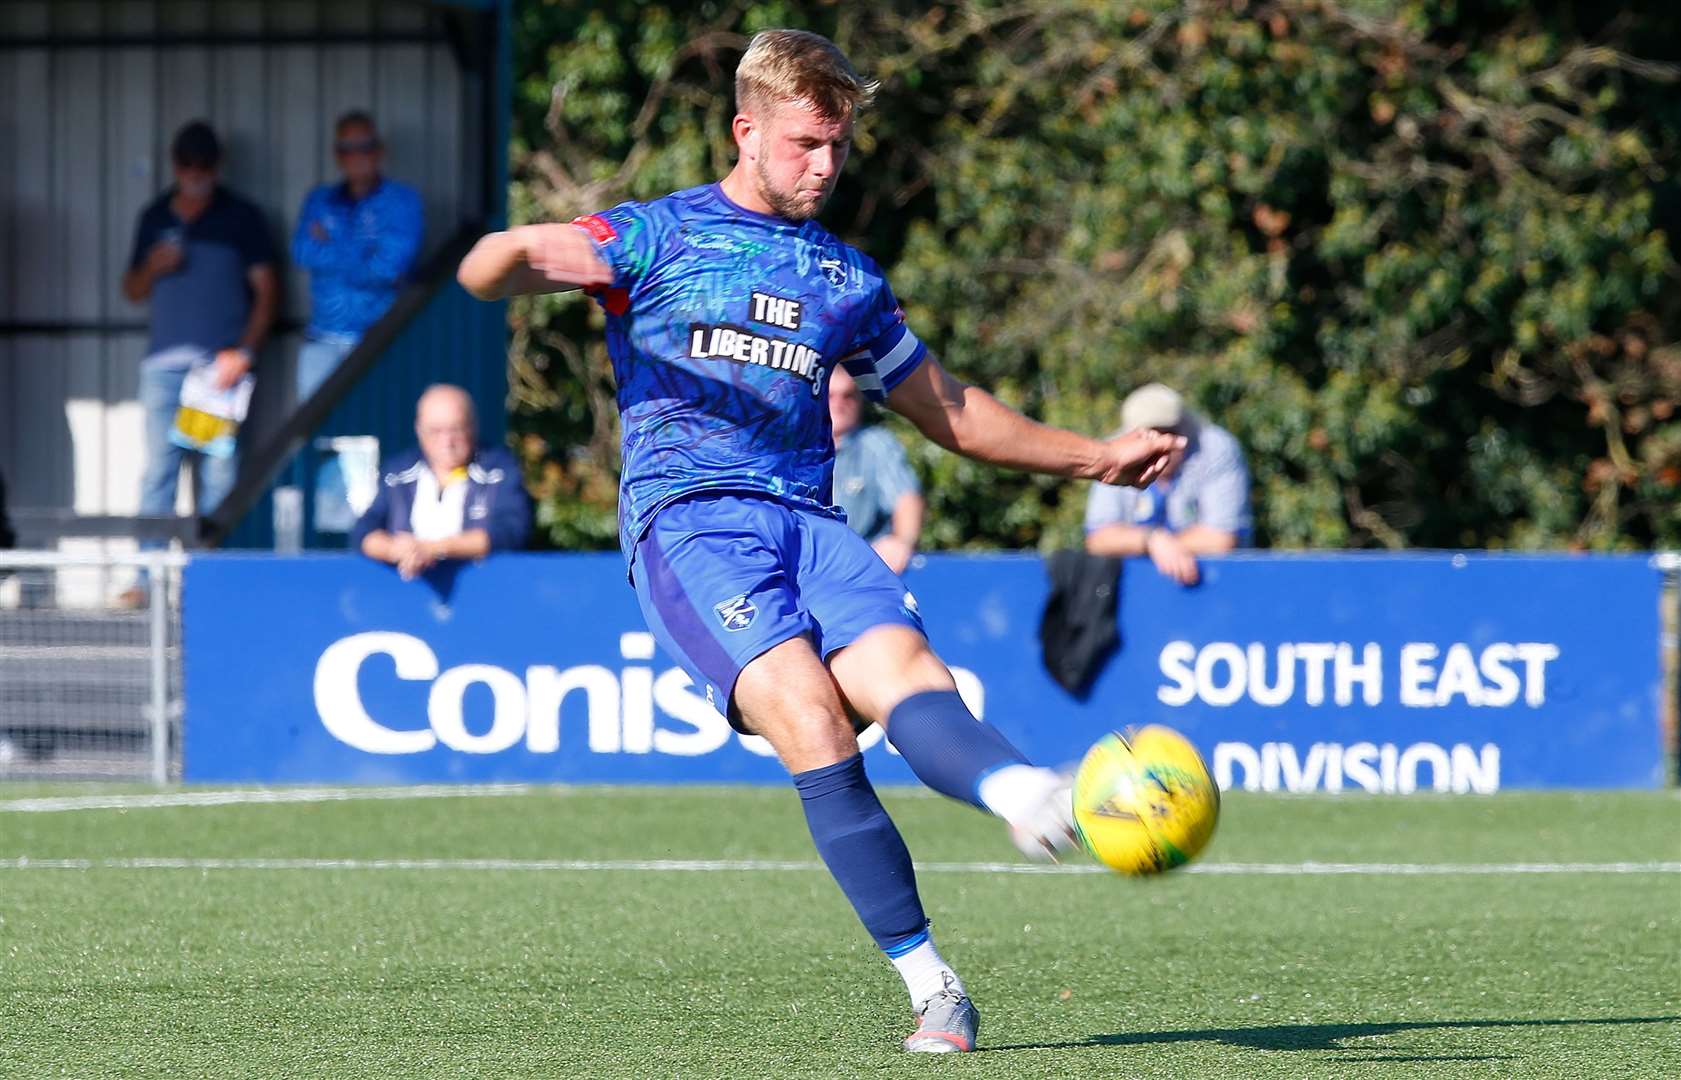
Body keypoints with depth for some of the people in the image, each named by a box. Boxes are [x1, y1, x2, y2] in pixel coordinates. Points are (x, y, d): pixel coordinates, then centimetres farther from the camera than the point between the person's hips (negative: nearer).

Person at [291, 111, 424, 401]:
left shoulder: (402, 201, 3)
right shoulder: (320, 201, 15)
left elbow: (389, 265, -10)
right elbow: (302, 252, -2)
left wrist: (328, 249, 0)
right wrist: (362, 258, -7)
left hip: (378, 343, -4)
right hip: (323, 342, 4)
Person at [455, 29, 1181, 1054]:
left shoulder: (848, 278, 25)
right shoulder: (657, 236, 11)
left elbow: (946, 408, 37)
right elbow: (495, 267, -2)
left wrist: (1096, 456, 34)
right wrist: (508, 258, -28)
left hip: (808, 521, 4)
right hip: (688, 517, -4)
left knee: (903, 668, -27)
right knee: (810, 715, -26)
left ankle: (1026, 794, -59)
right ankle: (929, 983, -31)